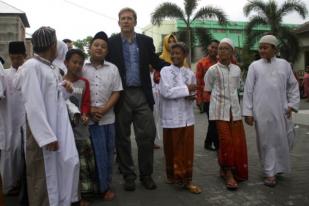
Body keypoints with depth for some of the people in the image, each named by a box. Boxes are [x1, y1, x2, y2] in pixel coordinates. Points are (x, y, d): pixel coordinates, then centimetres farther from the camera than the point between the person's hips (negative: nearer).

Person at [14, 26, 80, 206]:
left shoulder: (53, 68, 11)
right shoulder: (32, 67, -15)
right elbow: (34, 105, -21)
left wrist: (67, 90, -1)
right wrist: (47, 136, -23)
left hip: (61, 127, 8)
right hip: (43, 130, -8)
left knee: (70, 163, 12)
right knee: (43, 175, 6)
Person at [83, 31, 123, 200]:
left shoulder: (113, 69, 5)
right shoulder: (82, 68, 0)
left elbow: (116, 92, 2)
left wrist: (104, 109, -10)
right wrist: (89, 110, -10)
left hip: (108, 118, 3)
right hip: (88, 118, -2)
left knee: (108, 152, 10)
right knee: (98, 153, 1)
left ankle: (105, 185, 26)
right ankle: (103, 187, 16)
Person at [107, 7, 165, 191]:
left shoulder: (146, 41, 7)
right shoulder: (111, 43, 2)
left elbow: (156, 63, 9)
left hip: (142, 95, 1)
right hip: (121, 95, -1)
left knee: (147, 135, 2)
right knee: (122, 138, 7)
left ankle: (146, 174, 19)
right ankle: (128, 175, 23)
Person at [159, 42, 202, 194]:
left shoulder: (190, 73, 8)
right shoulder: (165, 71, -4)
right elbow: (166, 92, -16)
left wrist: (191, 97, -6)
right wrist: (186, 89, -13)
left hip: (187, 116, 4)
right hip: (171, 117, -3)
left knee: (187, 149, 6)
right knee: (172, 148, 7)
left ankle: (187, 180, 15)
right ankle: (173, 175, 23)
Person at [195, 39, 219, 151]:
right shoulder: (201, 63, -2)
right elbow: (198, 82, -3)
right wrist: (198, 99, -7)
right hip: (207, 98, -5)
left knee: (213, 122, 13)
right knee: (213, 123, 0)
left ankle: (208, 143, 29)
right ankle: (218, 146, 10)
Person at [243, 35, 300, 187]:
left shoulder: (284, 64, 7)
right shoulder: (255, 66, 1)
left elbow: (293, 86, 13)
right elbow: (248, 90, 0)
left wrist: (292, 105, 4)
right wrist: (248, 112, -4)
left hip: (281, 111, 3)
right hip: (262, 111, -2)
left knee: (284, 140, 9)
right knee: (266, 141, 2)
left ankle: (278, 166, 35)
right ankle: (270, 173, 13)